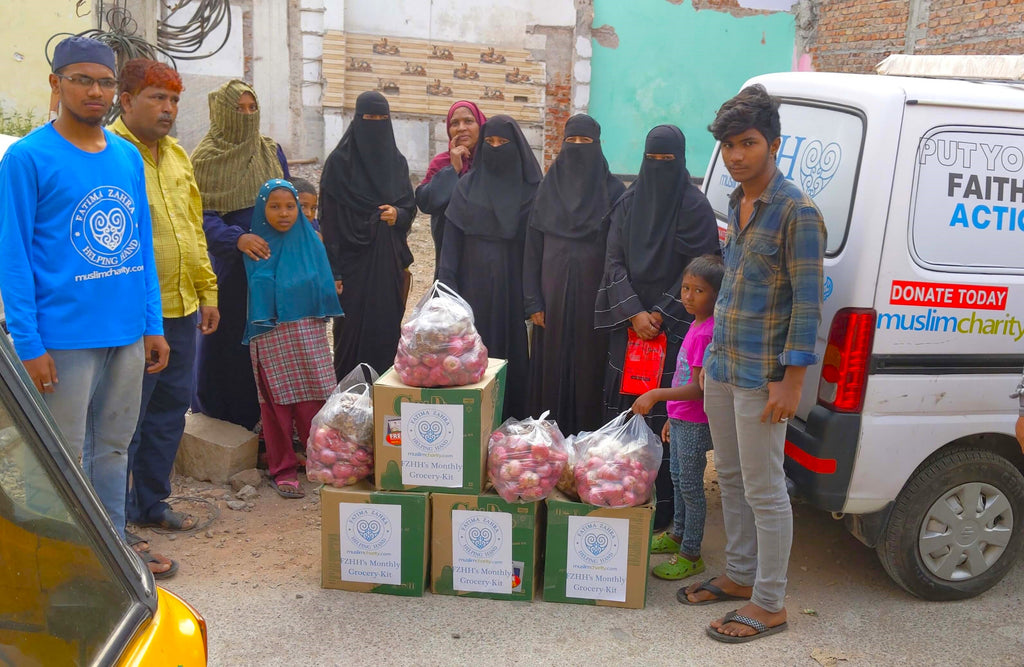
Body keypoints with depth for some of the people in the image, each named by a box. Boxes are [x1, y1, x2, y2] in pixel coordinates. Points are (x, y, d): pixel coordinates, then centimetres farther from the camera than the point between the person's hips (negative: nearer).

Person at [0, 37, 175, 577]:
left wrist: (153, 325, 9)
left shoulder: (129, 157, 9)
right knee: (66, 459, 5)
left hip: (128, 334, 6)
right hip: (65, 338, -5)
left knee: (114, 447, 16)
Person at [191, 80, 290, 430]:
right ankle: (220, 417, 19)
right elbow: (204, 216, -11)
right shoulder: (206, 158, -4)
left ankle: (263, 415, 18)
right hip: (228, 268, -4)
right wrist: (237, 238, -27)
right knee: (228, 342, 3)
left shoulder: (272, 152, 10)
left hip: (272, 262, 4)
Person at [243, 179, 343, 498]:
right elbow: (256, 295, 6)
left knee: (313, 401, 2)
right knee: (277, 401, 1)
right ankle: (282, 469, 12)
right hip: (270, 336, -1)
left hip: (308, 332, 1)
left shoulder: (310, 241, 6)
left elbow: (324, 287, 8)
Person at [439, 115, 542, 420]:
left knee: (510, 353, 4)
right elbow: (452, 240, 3)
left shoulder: (531, 190, 2)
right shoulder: (467, 186, 5)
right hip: (473, 287, 1)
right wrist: (448, 288, -5)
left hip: (512, 288, -1)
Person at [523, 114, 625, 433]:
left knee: (589, 367, 2)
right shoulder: (548, 187, 6)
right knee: (551, 366, 5)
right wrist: (533, 302, -2)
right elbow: (533, 248, 4)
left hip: (594, 295, -1)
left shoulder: (613, 190, 1)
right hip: (554, 295, 2)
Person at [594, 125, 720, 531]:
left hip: (674, 326, -4)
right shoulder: (628, 203, 9)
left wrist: (660, 314, -11)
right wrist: (634, 312, -9)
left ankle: (662, 507, 4)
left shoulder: (694, 206, -3)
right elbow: (614, 261, 4)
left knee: (663, 414, -5)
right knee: (622, 403, 6)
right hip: (629, 324, 4)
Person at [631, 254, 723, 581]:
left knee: (690, 486, 0)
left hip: (695, 425, -10)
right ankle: (677, 535, 39)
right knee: (677, 477, 22)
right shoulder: (697, 327, 8)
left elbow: (697, 388, -26)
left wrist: (657, 395, -31)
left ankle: (691, 554, 12)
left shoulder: (706, 333, -22)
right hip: (681, 419, 10)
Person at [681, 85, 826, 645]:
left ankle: (769, 604, 15)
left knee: (763, 489, 1)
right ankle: (740, 576, 34)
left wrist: (791, 380, -19)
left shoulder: (797, 212, -14)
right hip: (721, 366, 8)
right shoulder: (736, 203, 11)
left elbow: (808, 302, -16)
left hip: (761, 376, -8)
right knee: (730, 477, 18)